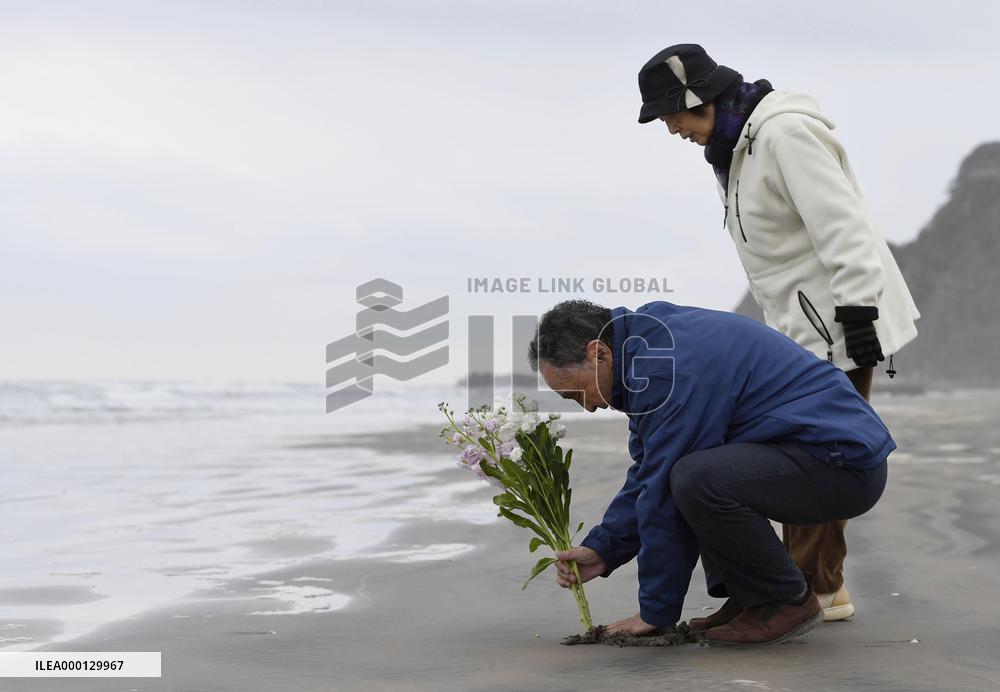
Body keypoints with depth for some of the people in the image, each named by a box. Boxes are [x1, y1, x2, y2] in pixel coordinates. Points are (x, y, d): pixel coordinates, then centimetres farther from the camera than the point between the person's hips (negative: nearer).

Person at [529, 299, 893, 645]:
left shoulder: (667, 370, -21)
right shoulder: (650, 342, 10)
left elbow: (664, 493, -17)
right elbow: (647, 475, 18)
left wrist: (655, 611, -9)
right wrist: (602, 549, 8)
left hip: (845, 463, -11)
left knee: (696, 478, -29)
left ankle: (788, 603, -6)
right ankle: (749, 598, 15)